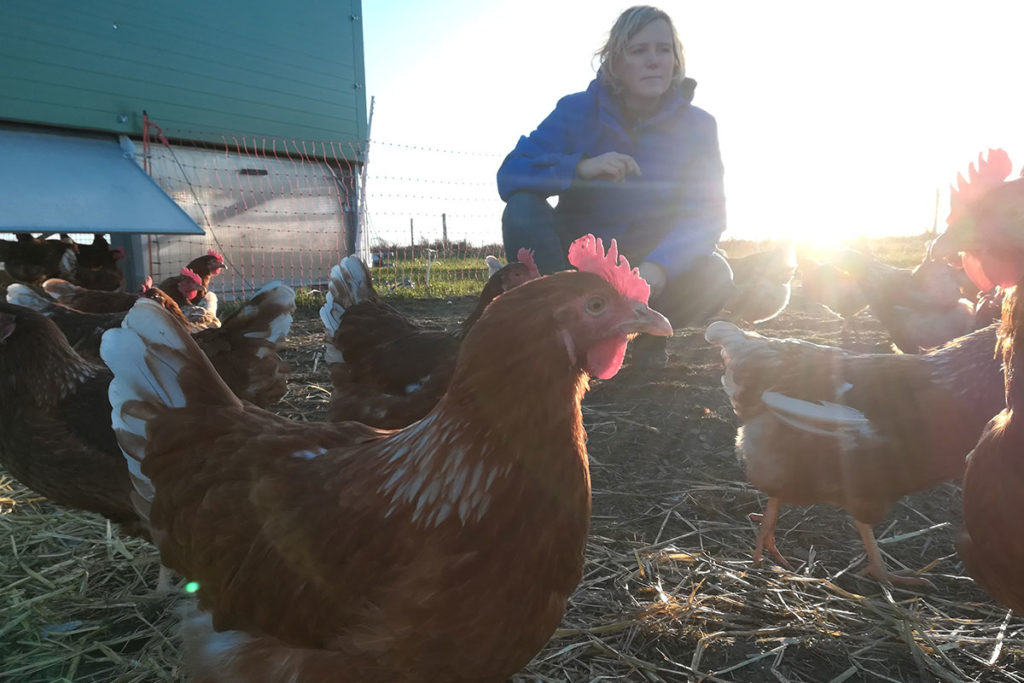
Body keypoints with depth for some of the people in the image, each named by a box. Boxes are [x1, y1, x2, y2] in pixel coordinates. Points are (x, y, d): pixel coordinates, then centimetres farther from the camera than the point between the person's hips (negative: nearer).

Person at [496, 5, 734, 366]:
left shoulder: (697, 125, -6)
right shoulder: (577, 110, -8)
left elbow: (706, 215, -16)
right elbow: (510, 175, -17)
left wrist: (657, 267, -36)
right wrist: (580, 167, -35)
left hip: (650, 260, 1)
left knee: (713, 276, -28)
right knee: (523, 210, -26)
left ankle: (647, 330, 3)